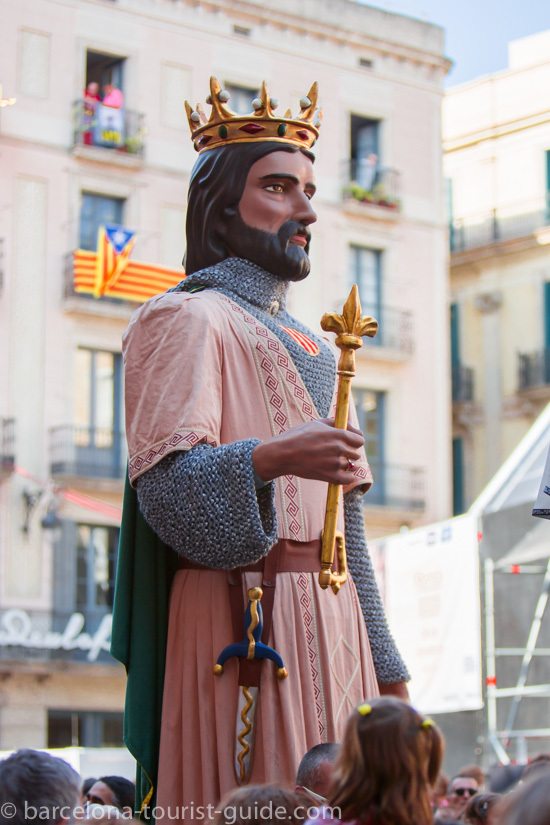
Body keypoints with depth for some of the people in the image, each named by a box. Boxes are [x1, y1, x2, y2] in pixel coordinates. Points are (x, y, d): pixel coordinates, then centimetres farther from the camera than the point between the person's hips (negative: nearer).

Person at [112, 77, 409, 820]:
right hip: (245, 621, -7)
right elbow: (165, 485, -15)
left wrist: (386, 664, 18)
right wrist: (269, 459, -33)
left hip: (330, 623, 8)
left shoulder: (311, 349, 25)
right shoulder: (187, 319, 0)